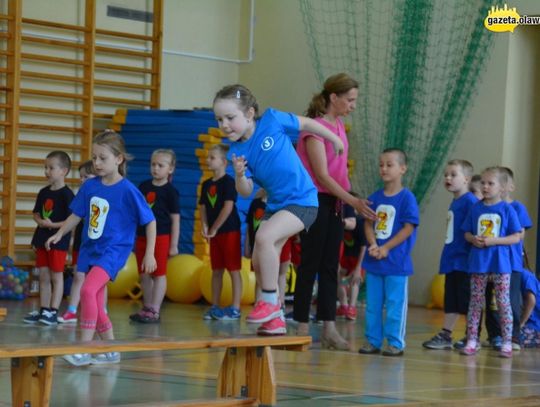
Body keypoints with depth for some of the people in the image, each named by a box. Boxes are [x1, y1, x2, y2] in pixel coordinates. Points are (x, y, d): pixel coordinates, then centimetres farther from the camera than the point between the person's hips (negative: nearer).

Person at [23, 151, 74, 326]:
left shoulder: (66, 194, -13)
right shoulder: (43, 192, 9)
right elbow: (36, 213, 17)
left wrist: (53, 225, -21)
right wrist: (40, 221, -5)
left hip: (58, 241, -7)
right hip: (42, 239, 7)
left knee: (56, 276, 0)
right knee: (43, 276, 11)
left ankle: (53, 311, 3)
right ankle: (43, 310, 18)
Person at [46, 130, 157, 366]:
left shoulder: (127, 191, -12)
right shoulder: (89, 186, 2)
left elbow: (150, 221, -6)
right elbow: (77, 214, 14)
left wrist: (149, 254, -7)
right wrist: (59, 234, 3)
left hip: (113, 250, -6)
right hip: (90, 249, 7)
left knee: (89, 290, -27)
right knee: (96, 306, 10)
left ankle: (84, 349, -25)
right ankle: (111, 351, 26)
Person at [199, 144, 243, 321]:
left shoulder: (228, 181, -11)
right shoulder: (207, 184, 11)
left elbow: (228, 207, -17)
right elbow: (203, 208, 13)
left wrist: (214, 228, -14)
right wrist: (204, 226, -4)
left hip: (230, 231, -7)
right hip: (214, 233, 7)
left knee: (233, 270, -4)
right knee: (216, 271, 11)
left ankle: (235, 308, -4)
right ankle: (215, 307, 17)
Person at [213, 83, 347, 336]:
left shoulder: (272, 120, -14)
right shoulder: (237, 151, -4)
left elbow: (306, 124, 2)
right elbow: (246, 192, -4)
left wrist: (335, 139, 13)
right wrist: (239, 175, -25)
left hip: (302, 201, -6)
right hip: (275, 205, 6)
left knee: (264, 237, -27)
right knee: (260, 262, 5)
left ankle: (270, 300, -13)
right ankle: (276, 319, 23)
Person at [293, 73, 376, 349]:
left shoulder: (339, 126, 11)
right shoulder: (315, 127, -14)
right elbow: (322, 174, -18)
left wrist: (349, 203, 7)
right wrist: (353, 200, -21)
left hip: (334, 202, 8)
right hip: (315, 201, -8)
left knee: (330, 265, 7)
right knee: (310, 264, -2)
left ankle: (329, 329, 9)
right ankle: (302, 329, 4)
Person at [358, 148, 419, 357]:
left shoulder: (407, 197, -8)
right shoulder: (375, 197, 8)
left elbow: (409, 228, -11)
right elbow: (368, 224, 8)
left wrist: (386, 248, -14)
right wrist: (373, 245, -10)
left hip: (396, 261, -5)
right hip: (374, 261, 6)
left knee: (395, 303, -1)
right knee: (372, 303, 10)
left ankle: (395, 343, 6)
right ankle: (372, 340, 18)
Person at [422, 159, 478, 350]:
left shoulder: (470, 201, -13)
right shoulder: (454, 203, 13)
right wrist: (447, 256, 17)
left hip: (465, 261, -8)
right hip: (451, 261, 8)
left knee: (468, 302, 0)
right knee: (450, 302, 12)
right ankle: (445, 336, 17)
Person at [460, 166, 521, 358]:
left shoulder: (507, 209, -3)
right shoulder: (476, 208, 6)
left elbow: (516, 237, -4)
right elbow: (467, 233, 12)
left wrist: (494, 241, -15)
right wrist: (474, 239, -10)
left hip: (500, 263, -3)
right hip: (478, 262, 3)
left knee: (503, 303, -1)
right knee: (475, 302, 5)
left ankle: (507, 343, 4)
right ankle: (472, 340, 11)